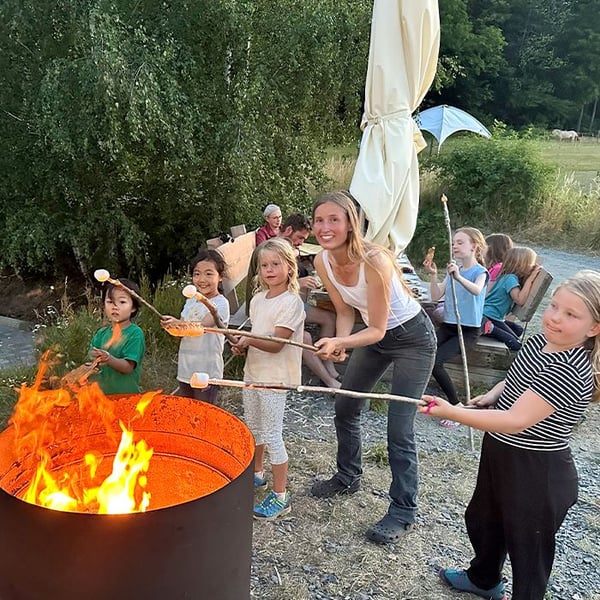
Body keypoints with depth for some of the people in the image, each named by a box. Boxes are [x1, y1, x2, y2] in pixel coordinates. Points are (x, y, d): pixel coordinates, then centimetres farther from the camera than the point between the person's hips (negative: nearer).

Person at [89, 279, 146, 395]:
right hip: (101, 392, 4)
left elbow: (128, 367, -17)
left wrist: (109, 359, -33)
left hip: (126, 393, -4)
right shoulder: (101, 333, 4)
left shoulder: (135, 333, -12)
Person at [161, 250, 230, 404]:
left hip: (207, 373, -6)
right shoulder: (191, 301, 10)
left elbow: (202, 325, -25)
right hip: (185, 371, 7)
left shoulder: (221, 303, -11)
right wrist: (171, 326, -16)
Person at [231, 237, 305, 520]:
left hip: (274, 377, -8)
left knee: (272, 434, -4)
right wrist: (242, 345, -1)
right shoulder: (258, 299, 8)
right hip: (253, 371, 8)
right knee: (253, 426, 21)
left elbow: (276, 344, -21)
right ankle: (257, 474, 42)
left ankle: (280, 496, 8)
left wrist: (250, 340, -31)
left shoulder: (291, 302, -16)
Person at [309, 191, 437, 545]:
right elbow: (345, 311, 0)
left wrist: (339, 342, -42)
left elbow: (377, 330, -27)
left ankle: (404, 512, 10)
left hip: (413, 338, -7)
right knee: (345, 407, 14)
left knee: (399, 428, -7)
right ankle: (349, 477, 38)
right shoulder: (323, 262, -12)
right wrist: (339, 344, -18)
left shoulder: (374, 261, -33)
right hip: (375, 336, 7)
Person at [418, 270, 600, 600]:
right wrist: (492, 394, -2)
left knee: (527, 548, 11)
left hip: (536, 476, -10)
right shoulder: (539, 340, -3)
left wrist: (452, 412, -40)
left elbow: (516, 421, -35)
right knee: (481, 520, 29)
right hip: (501, 455, 10)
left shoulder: (571, 372, -30)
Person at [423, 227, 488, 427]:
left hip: (468, 329, -6)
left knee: (434, 361, -23)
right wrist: (433, 275, -11)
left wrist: (459, 277, -48)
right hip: (448, 325, 6)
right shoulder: (453, 270, 12)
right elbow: (436, 297, 4)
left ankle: (457, 407, -8)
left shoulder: (479, 271, -6)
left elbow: (477, 290, -30)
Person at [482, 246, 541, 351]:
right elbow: (520, 300, -27)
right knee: (516, 346, -11)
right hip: (491, 318, -10)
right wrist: (530, 279, -20)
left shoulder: (508, 277, 14)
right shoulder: (511, 278, -15)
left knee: (518, 329, 24)